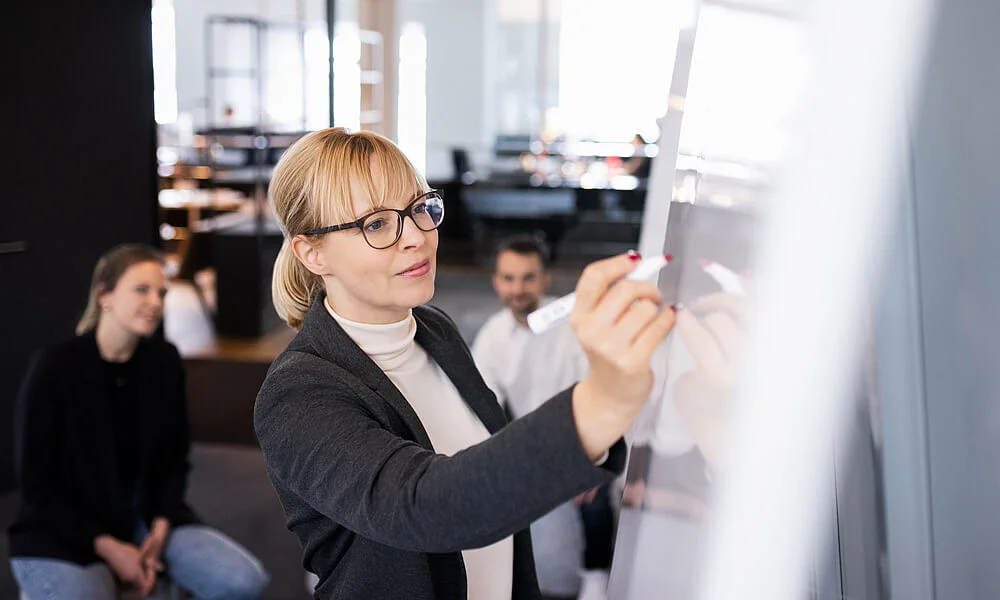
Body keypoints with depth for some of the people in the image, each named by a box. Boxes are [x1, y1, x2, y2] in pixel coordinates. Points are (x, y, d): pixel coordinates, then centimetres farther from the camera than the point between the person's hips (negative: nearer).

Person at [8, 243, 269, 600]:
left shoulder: (165, 362, 0)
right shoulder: (54, 368, -12)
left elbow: (176, 459, 8)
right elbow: (37, 482, -8)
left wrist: (160, 529, -8)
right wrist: (108, 548, -14)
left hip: (147, 518, 4)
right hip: (64, 533, -4)